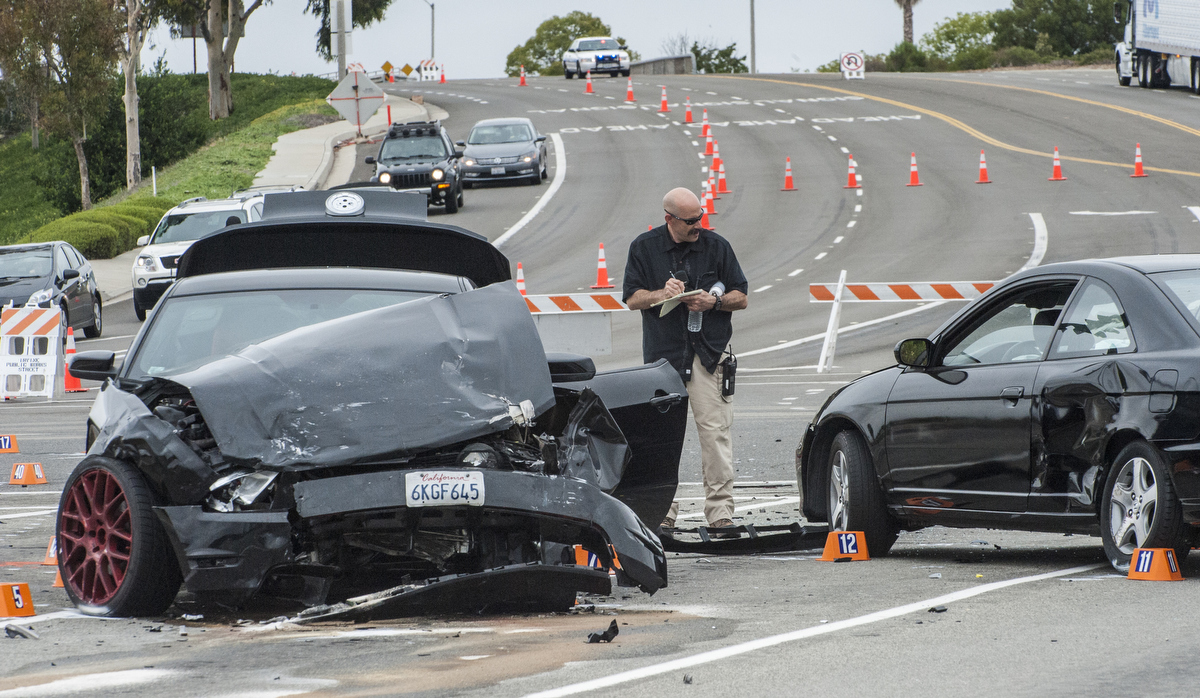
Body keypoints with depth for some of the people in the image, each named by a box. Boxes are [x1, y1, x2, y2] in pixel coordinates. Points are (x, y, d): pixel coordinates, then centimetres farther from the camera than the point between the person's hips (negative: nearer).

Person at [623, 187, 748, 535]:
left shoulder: (716, 246, 7)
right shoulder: (644, 248, 6)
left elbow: (740, 297, 11)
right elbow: (632, 298, 7)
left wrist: (713, 302, -9)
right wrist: (661, 294, -13)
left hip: (709, 352, 0)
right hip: (663, 351, 0)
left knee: (715, 432, -8)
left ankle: (720, 512, -9)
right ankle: (663, 512, 5)